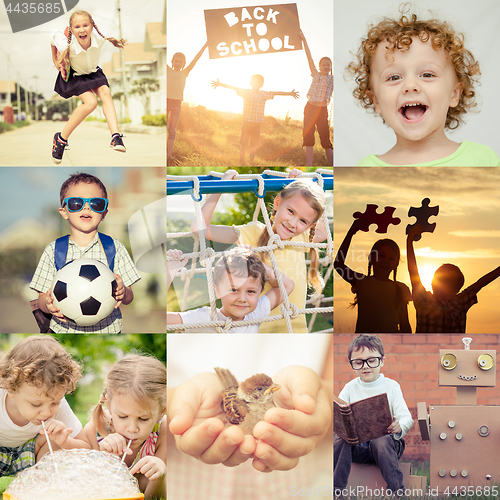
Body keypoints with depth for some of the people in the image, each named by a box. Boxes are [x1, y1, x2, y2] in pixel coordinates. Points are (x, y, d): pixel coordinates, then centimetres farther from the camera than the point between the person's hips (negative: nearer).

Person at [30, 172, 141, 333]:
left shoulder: (114, 247, 8)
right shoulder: (53, 251, 7)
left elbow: (128, 298, 8)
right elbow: (42, 297, 8)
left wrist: (123, 292, -16)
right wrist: (48, 305, -15)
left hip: (107, 329, 1)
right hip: (64, 329, -1)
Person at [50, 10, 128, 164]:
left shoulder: (98, 39, -26)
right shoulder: (67, 46, -31)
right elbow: (54, 39, -7)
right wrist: (55, 60, 5)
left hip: (94, 73, 4)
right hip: (74, 76, -4)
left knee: (105, 92, -26)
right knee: (91, 102, -26)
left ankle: (116, 136, -36)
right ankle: (61, 139, -12)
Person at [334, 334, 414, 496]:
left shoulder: (391, 386, 2)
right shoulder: (350, 388, 8)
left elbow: (407, 418, -6)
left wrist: (399, 428, -31)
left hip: (385, 439, -2)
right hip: (356, 446, 2)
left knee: (381, 441, -36)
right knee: (339, 439, -29)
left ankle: (396, 489, -27)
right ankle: (336, 487, -23)